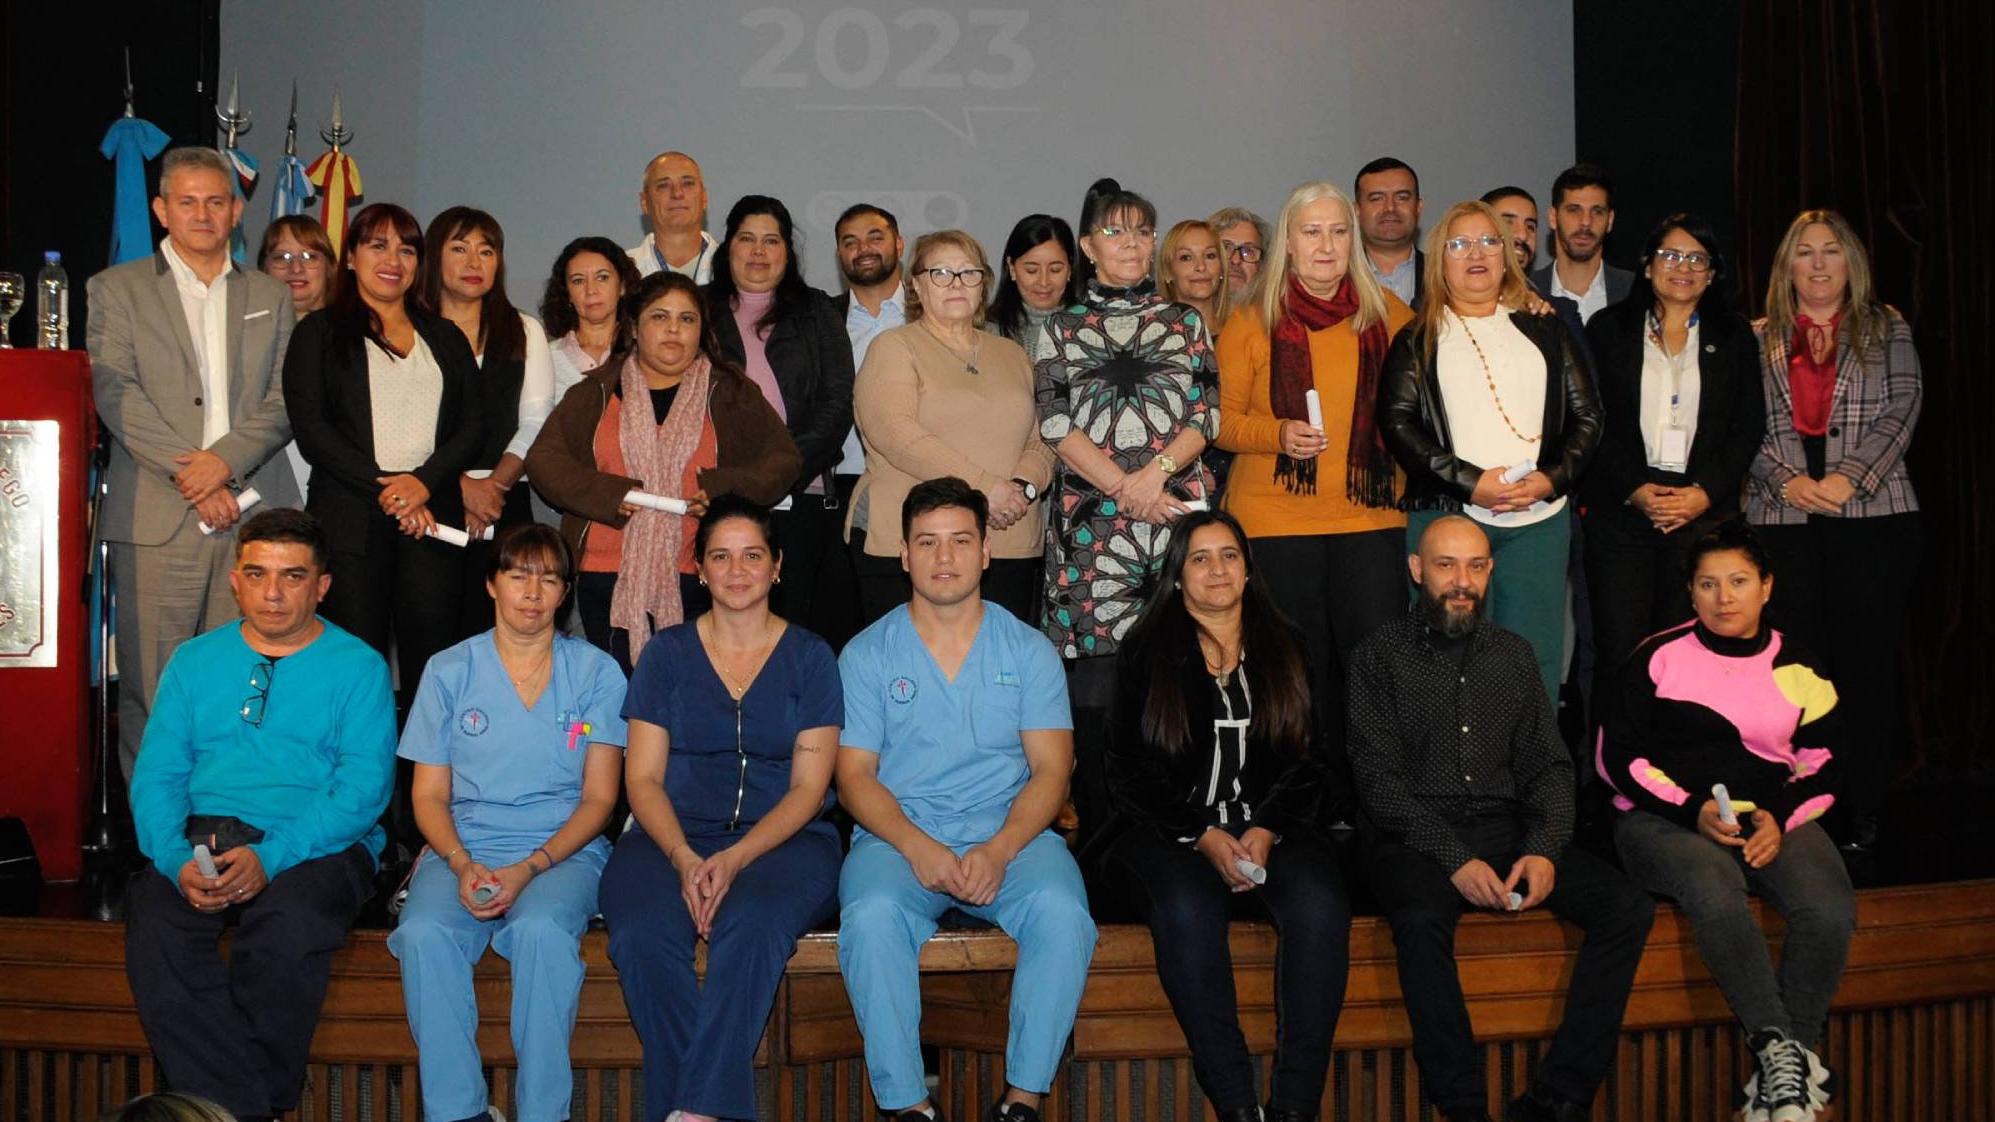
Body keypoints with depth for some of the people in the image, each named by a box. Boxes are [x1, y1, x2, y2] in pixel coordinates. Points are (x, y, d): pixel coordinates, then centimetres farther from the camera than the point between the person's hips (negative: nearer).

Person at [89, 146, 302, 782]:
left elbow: (285, 400, 9)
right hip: (156, 517, -2)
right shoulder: (117, 289, 11)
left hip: (251, 511, 2)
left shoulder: (270, 299, 19)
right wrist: (187, 473, -11)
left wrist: (225, 459, -9)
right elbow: (115, 392, -1)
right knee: (152, 687, -2)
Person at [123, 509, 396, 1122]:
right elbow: (157, 774, 9)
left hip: (318, 846, -3)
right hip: (201, 836, 3)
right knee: (155, 925, -29)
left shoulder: (357, 667, 7)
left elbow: (364, 785, -5)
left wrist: (270, 856, -20)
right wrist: (177, 859, -13)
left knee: (289, 923, -35)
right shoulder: (194, 661, 18)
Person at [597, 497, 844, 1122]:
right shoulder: (667, 653, 11)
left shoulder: (809, 658, 7)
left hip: (782, 839, -1)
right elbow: (643, 778, 6)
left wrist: (735, 860, -15)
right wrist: (684, 858, -13)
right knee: (642, 936, -31)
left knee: (752, 923, -35)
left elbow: (808, 786, 0)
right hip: (673, 836, 2)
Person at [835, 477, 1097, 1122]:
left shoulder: (1028, 650, 11)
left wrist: (999, 850, -16)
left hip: (1009, 835, 1)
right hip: (899, 838, 0)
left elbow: (1051, 769, 3)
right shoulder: (867, 653, 10)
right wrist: (917, 846, -15)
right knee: (870, 916, -32)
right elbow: (855, 775, 3)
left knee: (1062, 912, -30)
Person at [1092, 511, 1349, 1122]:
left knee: (1321, 905, -30)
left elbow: (1306, 762, 11)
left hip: (1269, 827, 2)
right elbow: (1130, 772, 3)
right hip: (1171, 831, -2)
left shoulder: (1284, 651, 16)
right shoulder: (1145, 653, 8)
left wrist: (1265, 831, -7)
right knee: (1187, 908, -35)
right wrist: (1203, 836, -10)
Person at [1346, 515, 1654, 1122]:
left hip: (1507, 829, 5)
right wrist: (1455, 859, -18)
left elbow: (1549, 767, 13)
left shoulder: (1513, 654, 17)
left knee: (1629, 907, -17)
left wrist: (1544, 849, -7)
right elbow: (1377, 779, -6)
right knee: (1422, 921, -36)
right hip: (1416, 838, -4)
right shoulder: (1379, 656, 3)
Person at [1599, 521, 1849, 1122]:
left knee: (1829, 909, -27)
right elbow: (1619, 756, 2)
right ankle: (1781, 1050, -30)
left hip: (1773, 818, 3)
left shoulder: (1800, 669, 13)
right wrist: (1693, 810, -11)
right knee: (1716, 893, -37)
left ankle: (1782, 1072, -17)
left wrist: (1781, 818, -5)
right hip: (1666, 818, -3)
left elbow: (1822, 765, 15)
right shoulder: (1658, 657, 3)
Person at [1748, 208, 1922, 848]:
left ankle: (1863, 812, 6)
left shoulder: (1886, 329, 12)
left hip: (1874, 513, 0)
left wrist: (1847, 479, -12)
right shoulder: (1759, 339, 14)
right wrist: (1788, 481, -11)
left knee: (1867, 660, -1)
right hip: (1782, 518, 1)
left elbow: (1902, 409, 1)